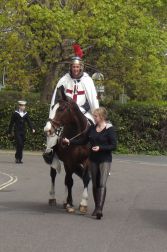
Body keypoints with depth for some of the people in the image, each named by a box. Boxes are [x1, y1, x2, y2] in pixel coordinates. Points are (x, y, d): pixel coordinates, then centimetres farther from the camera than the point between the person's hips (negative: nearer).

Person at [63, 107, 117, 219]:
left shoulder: (110, 129, -11)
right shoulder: (92, 128, 6)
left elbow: (114, 146, -13)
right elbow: (84, 141, 14)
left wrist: (100, 148, -23)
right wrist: (70, 142, 6)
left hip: (105, 160, -6)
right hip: (93, 159, 6)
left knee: (102, 184, -13)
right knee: (95, 184, 11)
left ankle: (100, 209, -21)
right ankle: (96, 207, 22)